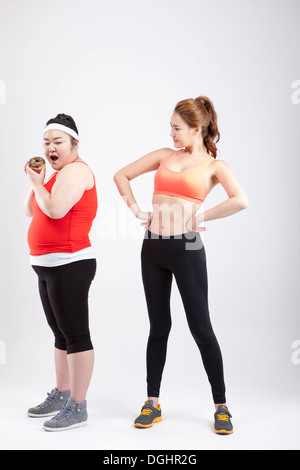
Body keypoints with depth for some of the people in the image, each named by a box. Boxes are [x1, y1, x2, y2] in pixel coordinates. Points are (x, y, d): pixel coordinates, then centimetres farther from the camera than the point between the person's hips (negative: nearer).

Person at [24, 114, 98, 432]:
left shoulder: (76, 170, -9)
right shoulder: (58, 174, 20)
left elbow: (55, 209, -23)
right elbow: (30, 211, 19)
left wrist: (37, 183, -6)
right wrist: (33, 181, 6)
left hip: (69, 265, -10)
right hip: (48, 266, 10)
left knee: (75, 334, -6)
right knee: (61, 334, 16)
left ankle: (78, 407, 0)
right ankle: (61, 395, 27)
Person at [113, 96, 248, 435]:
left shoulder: (214, 165, 0)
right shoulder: (164, 155, 12)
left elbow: (240, 200, -17)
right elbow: (121, 175, 16)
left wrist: (200, 217, -13)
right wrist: (137, 211, 6)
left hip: (187, 248, -4)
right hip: (153, 247, 4)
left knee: (200, 328, 1)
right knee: (158, 326, 11)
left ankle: (221, 407, 16)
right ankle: (153, 403, 22)